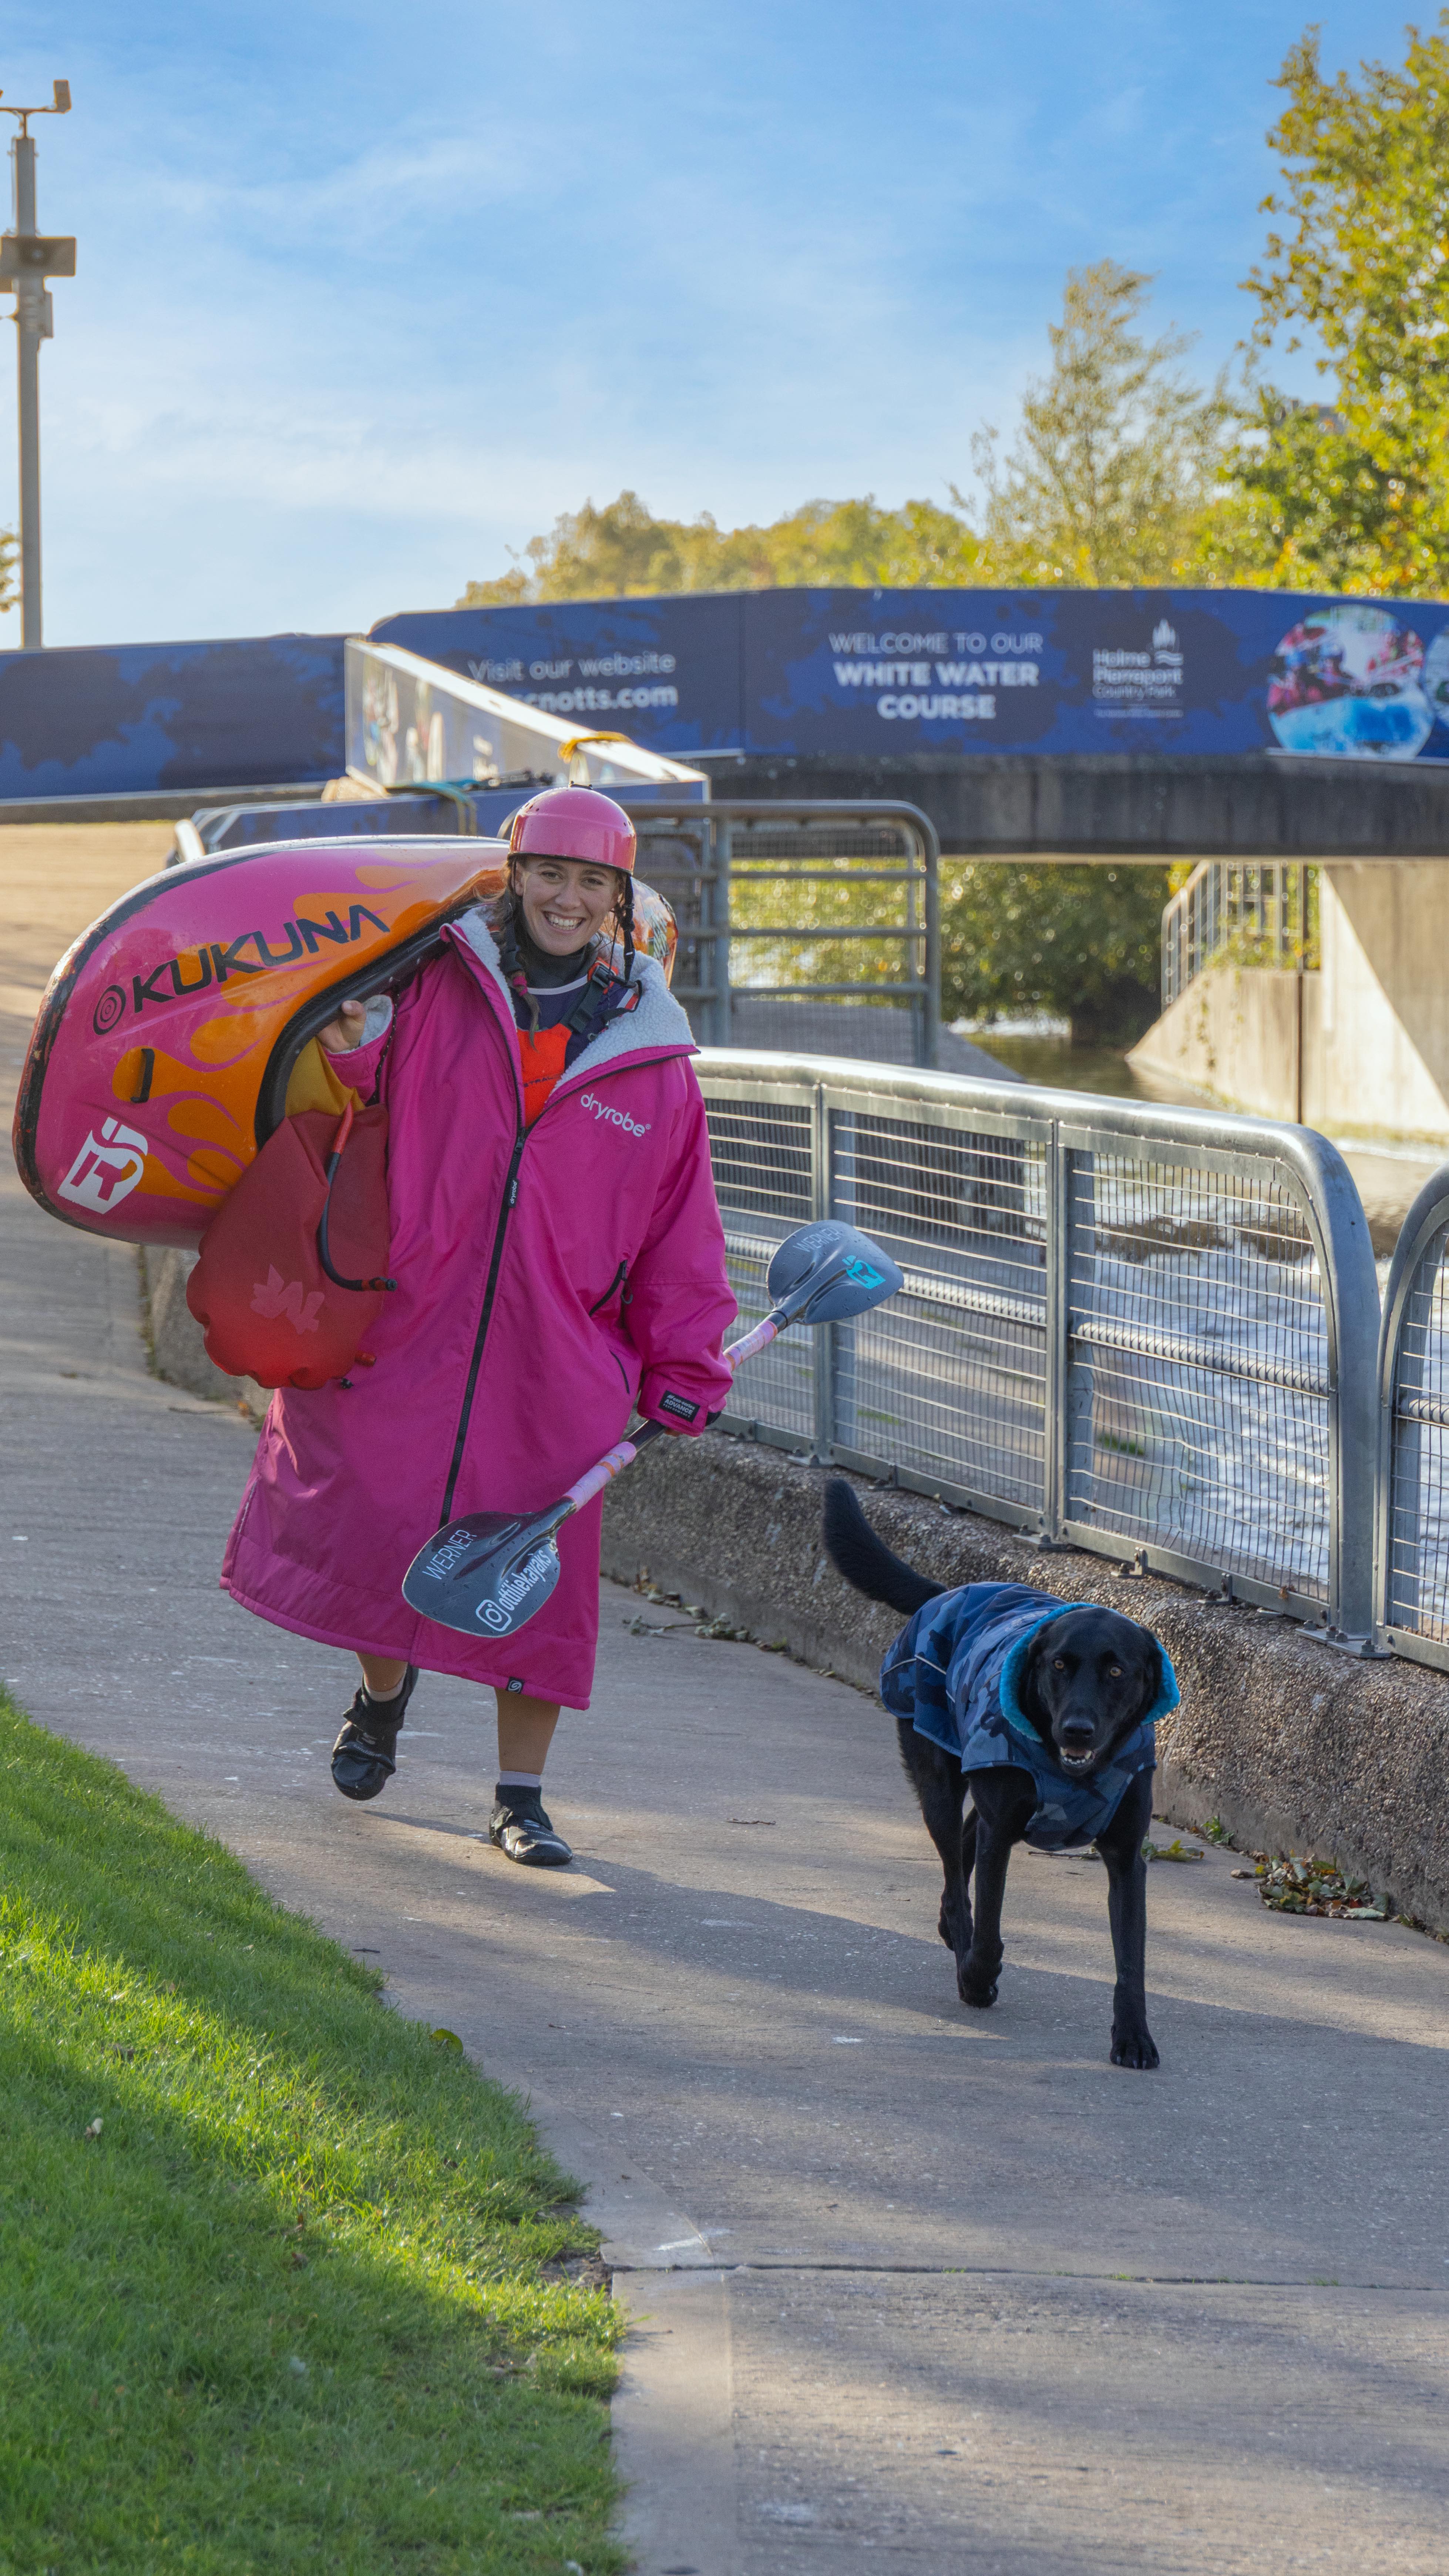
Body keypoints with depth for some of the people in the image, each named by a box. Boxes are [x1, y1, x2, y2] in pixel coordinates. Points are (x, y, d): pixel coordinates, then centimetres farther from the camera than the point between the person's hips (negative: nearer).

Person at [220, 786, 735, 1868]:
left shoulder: (650, 1051, 7)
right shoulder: (438, 987, 2)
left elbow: (679, 1222, 11)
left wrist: (684, 1368, 9)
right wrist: (347, 1046, -20)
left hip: (554, 1353, 1)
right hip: (407, 1324, 0)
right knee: (372, 1517, 4)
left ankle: (522, 1797, 14)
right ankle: (384, 1690, 38)